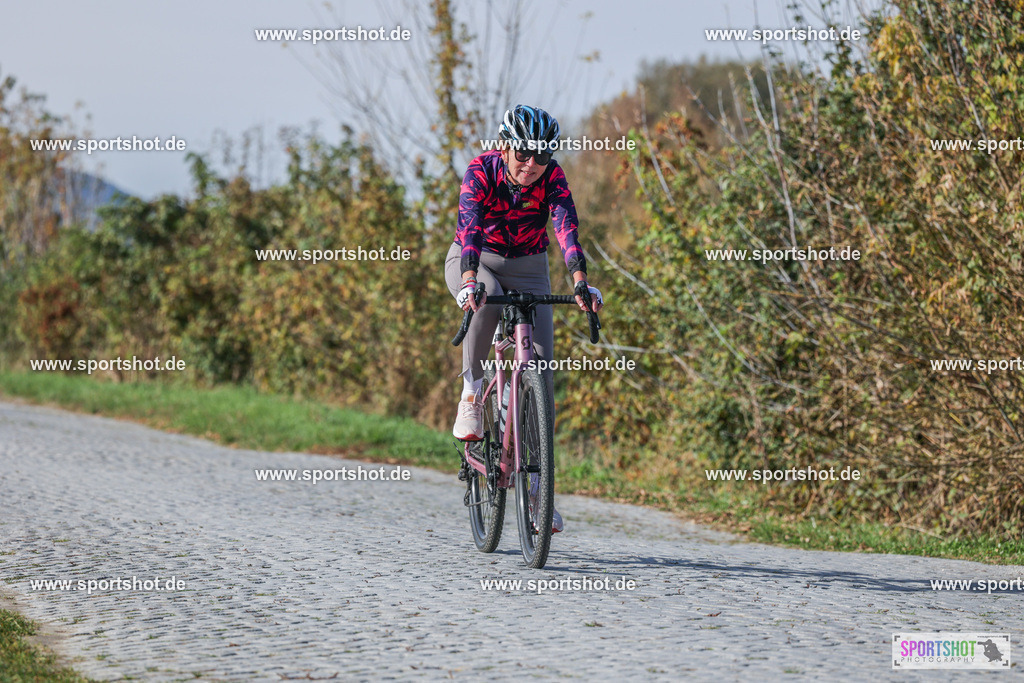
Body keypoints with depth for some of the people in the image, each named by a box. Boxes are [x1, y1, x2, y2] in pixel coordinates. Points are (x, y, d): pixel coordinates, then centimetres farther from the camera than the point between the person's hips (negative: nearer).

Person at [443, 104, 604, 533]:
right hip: (473, 261, -2)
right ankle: (471, 393, -21)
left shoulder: (552, 177, -19)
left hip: (527, 268, 2)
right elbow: (469, 225, -38)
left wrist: (580, 281, -51)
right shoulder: (481, 170, -24)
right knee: (488, 302, -39)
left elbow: (567, 228, -34)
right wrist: (470, 281, -54)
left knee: (541, 363, -10)